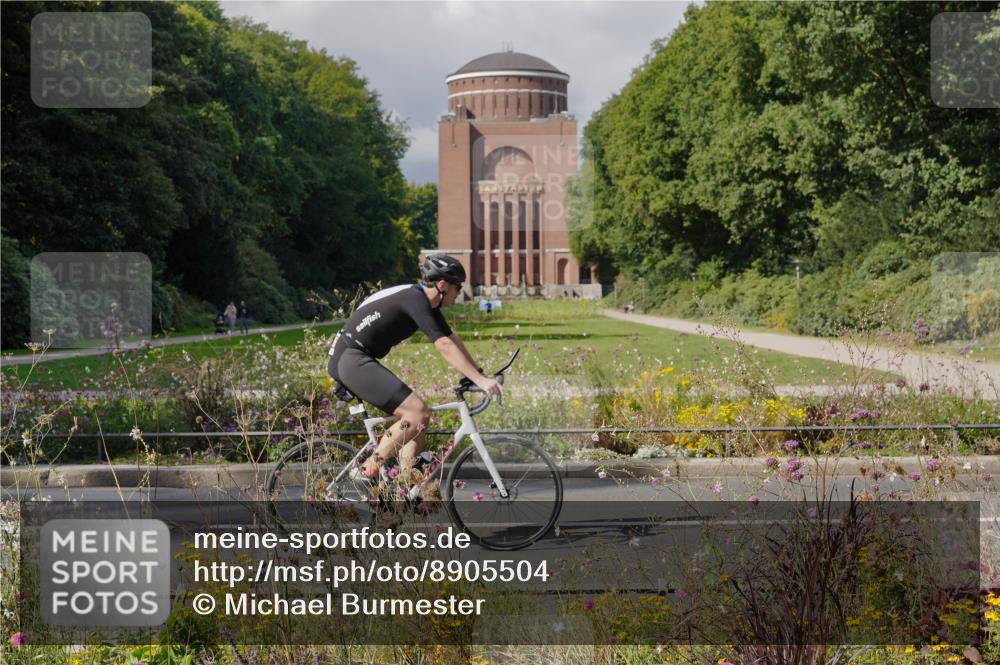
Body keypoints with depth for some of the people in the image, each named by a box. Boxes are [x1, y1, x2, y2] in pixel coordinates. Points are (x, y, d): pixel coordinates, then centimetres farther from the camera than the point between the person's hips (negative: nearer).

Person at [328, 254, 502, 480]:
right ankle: (368, 471, -12)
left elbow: (453, 340, 17)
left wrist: (481, 376, 13)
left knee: (420, 416, 8)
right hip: (352, 359, -10)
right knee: (417, 413, -17)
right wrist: (479, 380, -25)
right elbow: (444, 346, -24)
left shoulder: (427, 304, 12)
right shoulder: (414, 299, -18)